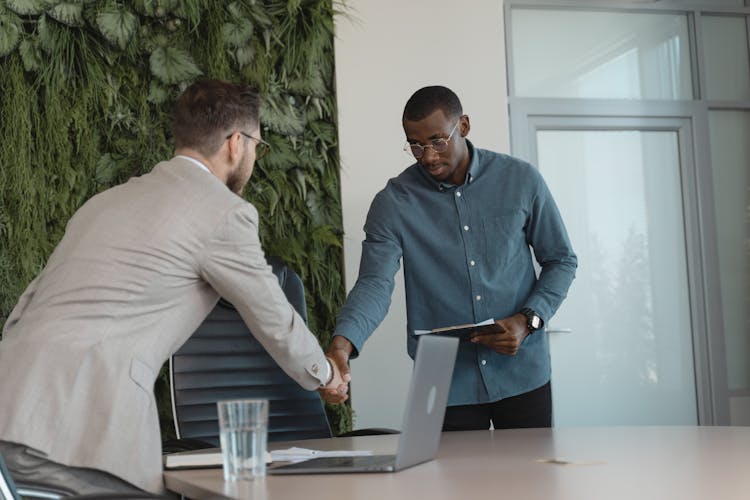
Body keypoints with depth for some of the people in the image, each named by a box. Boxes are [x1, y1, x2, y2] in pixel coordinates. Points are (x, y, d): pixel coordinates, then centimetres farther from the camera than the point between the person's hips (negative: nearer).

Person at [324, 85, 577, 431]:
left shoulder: (521, 181, -2)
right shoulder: (393, 202, -5)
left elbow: (561, 260, 6)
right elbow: (375, 282, -14)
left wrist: (528, 321, -10)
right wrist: (343, 342, -34)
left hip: (522, 373, 1)